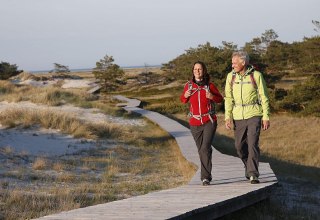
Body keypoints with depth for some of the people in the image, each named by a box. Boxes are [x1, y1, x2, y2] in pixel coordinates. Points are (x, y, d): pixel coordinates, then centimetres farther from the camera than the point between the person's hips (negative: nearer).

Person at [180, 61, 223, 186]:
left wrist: (212, 97, -14)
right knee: (201, 150, 10)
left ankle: (206, 177, -15)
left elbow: (220, 99, 7)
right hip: (195, 123, 3)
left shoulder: (209, 86, -4)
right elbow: (183, 100, 17)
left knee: (205, 149, -16)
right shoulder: (189, 85, 1)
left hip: (209, 122, -3)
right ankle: (206, 176, 22)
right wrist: (185, 96, -6)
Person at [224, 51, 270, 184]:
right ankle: (249, 167, 30)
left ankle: (253, 174, -11)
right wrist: (227, 117, -4)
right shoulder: (231, 76, 4)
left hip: (254, 115, -4)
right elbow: (228, 98, 5)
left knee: (253, 144, -13)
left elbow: (264, 97, -1)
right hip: (238, 116, 4)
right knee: (239, 146, 6)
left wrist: (266, 117, -5)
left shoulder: (256, 75, -5)